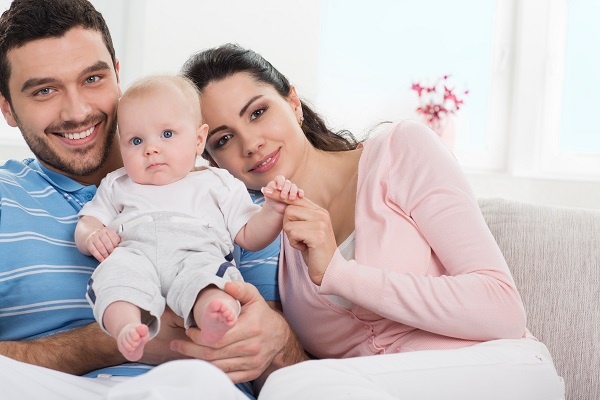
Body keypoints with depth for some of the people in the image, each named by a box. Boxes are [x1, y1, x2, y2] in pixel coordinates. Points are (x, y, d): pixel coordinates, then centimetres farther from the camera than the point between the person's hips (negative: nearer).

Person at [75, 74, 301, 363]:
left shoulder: (219, 184, 26)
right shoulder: (117, 186, 33)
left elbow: (249, 237, 21)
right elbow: (86, 224, 26)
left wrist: (273, 209, 2)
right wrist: (92, 237, 1)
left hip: (197, 254, -1)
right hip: (134, 254, 2)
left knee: (207, 271, -36)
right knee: (116, 269, -33)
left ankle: (213, 316, -64)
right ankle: (125, 327, -55)